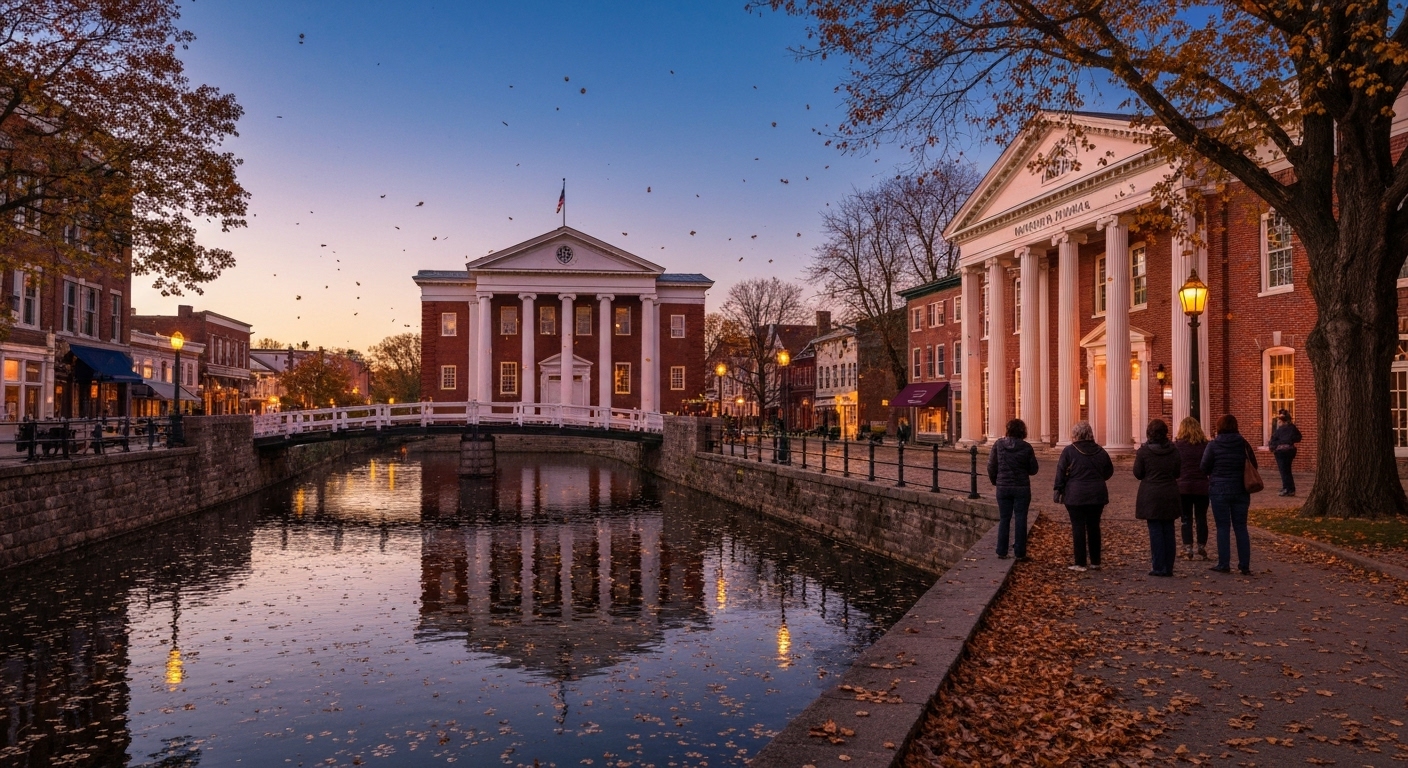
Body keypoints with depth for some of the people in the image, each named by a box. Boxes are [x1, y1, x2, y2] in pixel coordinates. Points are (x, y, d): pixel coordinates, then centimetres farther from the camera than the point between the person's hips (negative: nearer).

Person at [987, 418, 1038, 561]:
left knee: (1004, 519, 10)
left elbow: (991, 466, -1)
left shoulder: (999, 444, -5)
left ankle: (1001, 551, 11)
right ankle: (1020, 552, 8)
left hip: (1003, 487, 2)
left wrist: (995, 481, 15)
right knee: (1020, 520, 5)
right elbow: (1033, 470, -2)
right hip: (1022, 488, -2)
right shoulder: (1026, 447, -9)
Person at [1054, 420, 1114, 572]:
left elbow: (1061, 473, -7)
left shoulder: (1069, 451, -8)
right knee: (1094, 527, 12)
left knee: (1078, 527, 0)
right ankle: (1095, 561, 18)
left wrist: (1059, 491, 1)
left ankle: (1080, 563, 0)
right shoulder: (1100, 451, 4)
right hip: (1097, 495, 4)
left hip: (1075, 495, -4)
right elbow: (1109, 471, 14)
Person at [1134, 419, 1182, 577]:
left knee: (1155, 531, 0)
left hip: (1151, 495, -3)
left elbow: (1138, 474, -4)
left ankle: (1159, 568, 0)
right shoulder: (1173, 450, 1)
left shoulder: (1143, 451, -10)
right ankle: (1168, 568, 12)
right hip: (1170, 495, 4)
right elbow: (1177, 473, 9)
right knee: (1168, 530, 9)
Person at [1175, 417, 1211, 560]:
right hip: (1202, 487, 1)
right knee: (1201, 518, 9)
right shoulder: (1206, 445, 0)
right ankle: (1202, 549, 12)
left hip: (1183, 487, -1)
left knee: (1186, 519, 6)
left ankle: (1188, 549, 4)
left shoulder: (1177, 445, -4)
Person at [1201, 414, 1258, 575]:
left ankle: (1224, 564, 3)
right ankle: (1245, 566, 10)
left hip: (1219, 490, -3)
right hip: (1241, 490, 3)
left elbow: (1204, 467, -7)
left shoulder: (1213, 445, -9)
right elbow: (1253, 465, 6)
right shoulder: (1243, 444, 0)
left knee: (1223, 527, 3)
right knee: (1241, 527, 9)